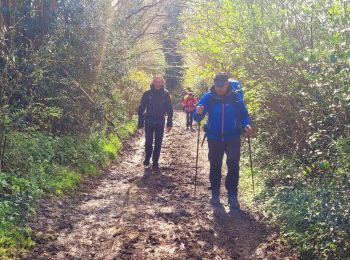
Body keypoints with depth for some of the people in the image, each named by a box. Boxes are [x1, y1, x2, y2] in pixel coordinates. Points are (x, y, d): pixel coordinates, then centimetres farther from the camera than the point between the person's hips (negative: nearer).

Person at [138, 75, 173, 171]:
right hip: (149, 122, 0)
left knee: (158, 143, 4)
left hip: (160, 122, 1)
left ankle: (155, 163, 14)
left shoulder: (166, 94, -1)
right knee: (148, 142, 3)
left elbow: (169, 109, 2)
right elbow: (141, 108, 0)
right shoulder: (147, 93, -3)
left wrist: (169, 123, -1)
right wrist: (140, 123, -4)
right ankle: (147, 158, 28)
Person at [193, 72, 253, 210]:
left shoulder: (236, 96, -8)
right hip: (214, 138, 1)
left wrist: (246, 125, -20)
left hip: (233, 138, -1)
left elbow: (244, 115, 0)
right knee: (215, 166, 10)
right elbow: (197, 117, -11)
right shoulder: (209, 97, -8)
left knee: (233, 165, -7)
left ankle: (232, 195, 4)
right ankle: (215, 193, 25)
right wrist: (199, 113, -34)